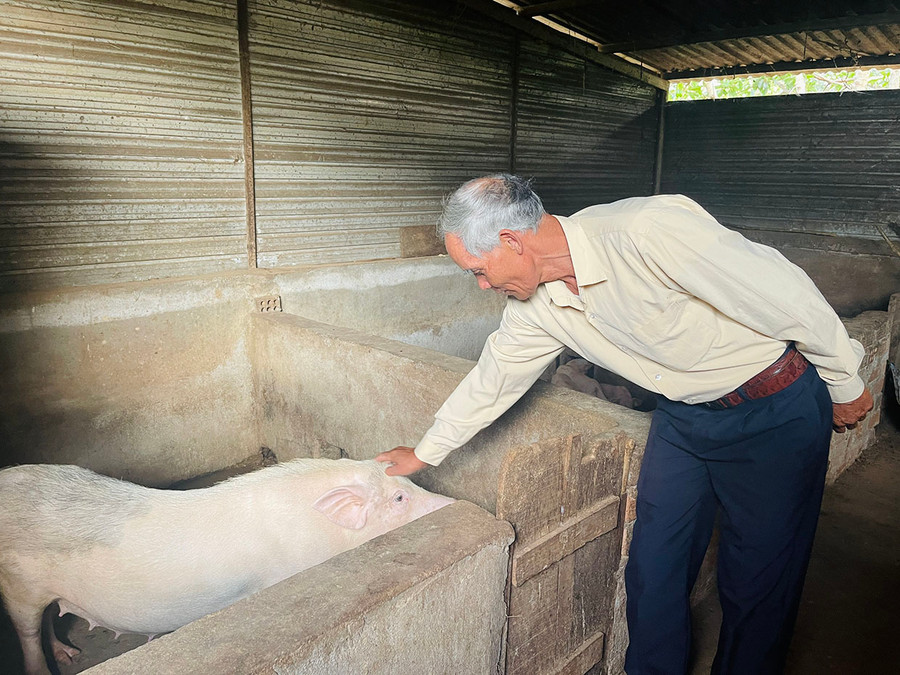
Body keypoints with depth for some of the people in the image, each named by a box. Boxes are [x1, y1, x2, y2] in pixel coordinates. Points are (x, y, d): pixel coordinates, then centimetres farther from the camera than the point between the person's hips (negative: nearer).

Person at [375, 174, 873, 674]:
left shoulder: (647, 230, -32)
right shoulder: (536, 303, -8)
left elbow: (787, 293, -23)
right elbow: (494, 376, 7)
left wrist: (845, 386, -8)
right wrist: (425, 453, 16)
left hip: (776, 411, -5)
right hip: (683, 415, 6)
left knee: (757, 582, 7)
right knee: (653, 574, 9)